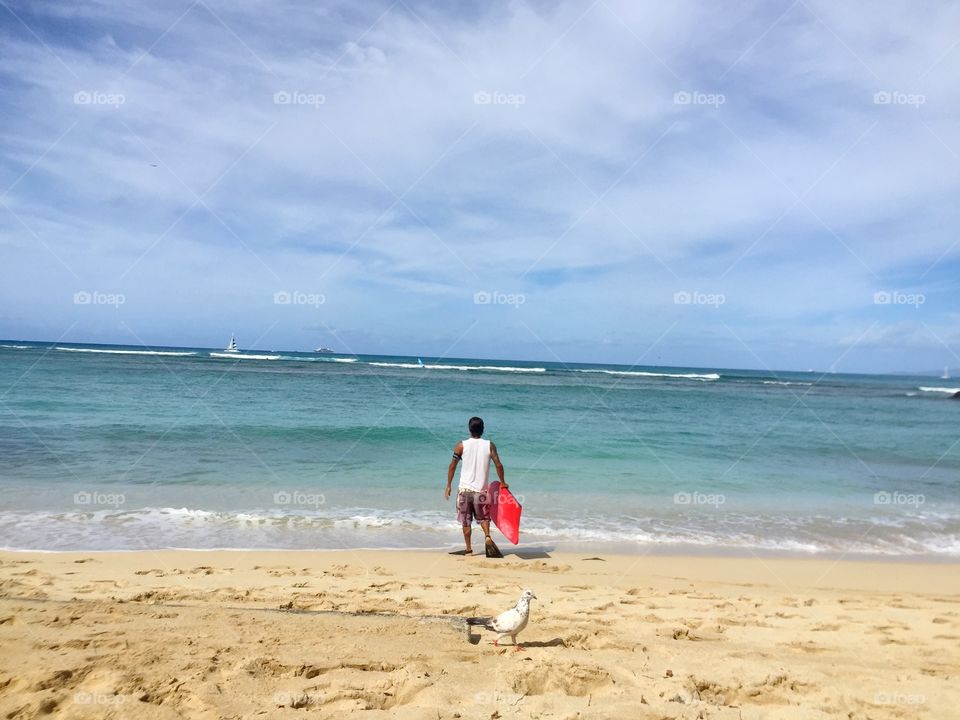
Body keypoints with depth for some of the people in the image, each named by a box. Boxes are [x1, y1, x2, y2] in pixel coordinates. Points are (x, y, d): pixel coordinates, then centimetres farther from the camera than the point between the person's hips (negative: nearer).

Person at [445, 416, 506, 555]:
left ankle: (469, 549, 14)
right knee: (483, 516, 18)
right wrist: (502, 482, 11)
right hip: (481, 490, 1)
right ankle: (487, 535, -9)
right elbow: (498, 465, -3)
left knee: (466, 521, 11)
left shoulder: (461, 445, -3)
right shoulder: (489, 445, -2)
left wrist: (448, 486, 7)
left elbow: (452, 466, -2)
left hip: (465, 489, 0)